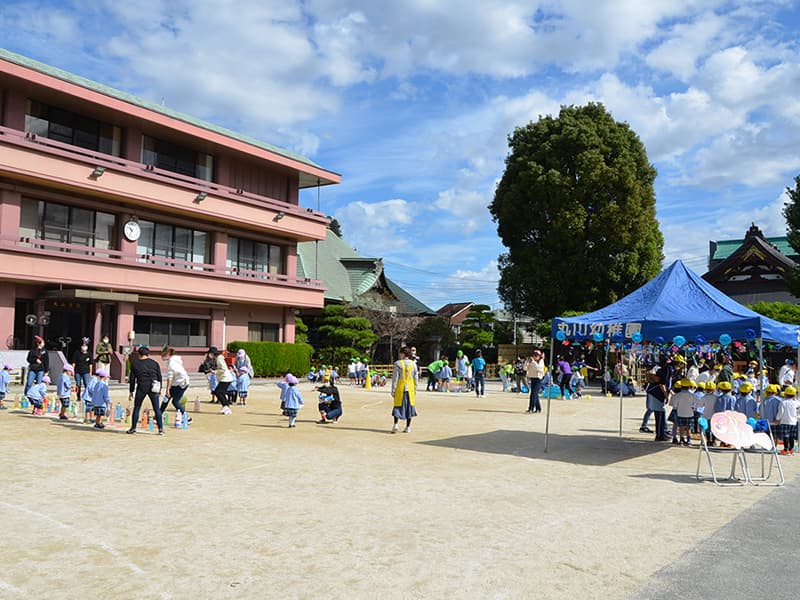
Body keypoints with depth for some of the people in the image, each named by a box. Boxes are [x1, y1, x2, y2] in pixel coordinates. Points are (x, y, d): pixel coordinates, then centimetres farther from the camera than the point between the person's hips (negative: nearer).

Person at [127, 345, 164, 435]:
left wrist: (131, 392, 11)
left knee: (136, 408, 12)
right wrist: (160, 389, 19)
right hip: (153, 388, 1)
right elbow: (159, 377, 10)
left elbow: (132, 379, 6)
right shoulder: (155, 363, 9)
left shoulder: (135, 364, 6)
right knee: (157, 409, 5)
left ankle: (133, 428, 14)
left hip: (141, 388, -1)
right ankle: (161, 429, 3)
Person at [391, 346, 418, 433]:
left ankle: (395, 425, -6)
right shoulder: (413, 364, 1)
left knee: (398, 406, 8)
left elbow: (395, 378, -9)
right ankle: (408, 427, 11)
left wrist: (393, 390, -4)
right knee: (410, 406, 9)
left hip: (400, 388, -2)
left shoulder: (398, 364, -9)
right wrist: (415, 390, 13)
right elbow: (416, 378, 5)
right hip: (410, 388, 3)